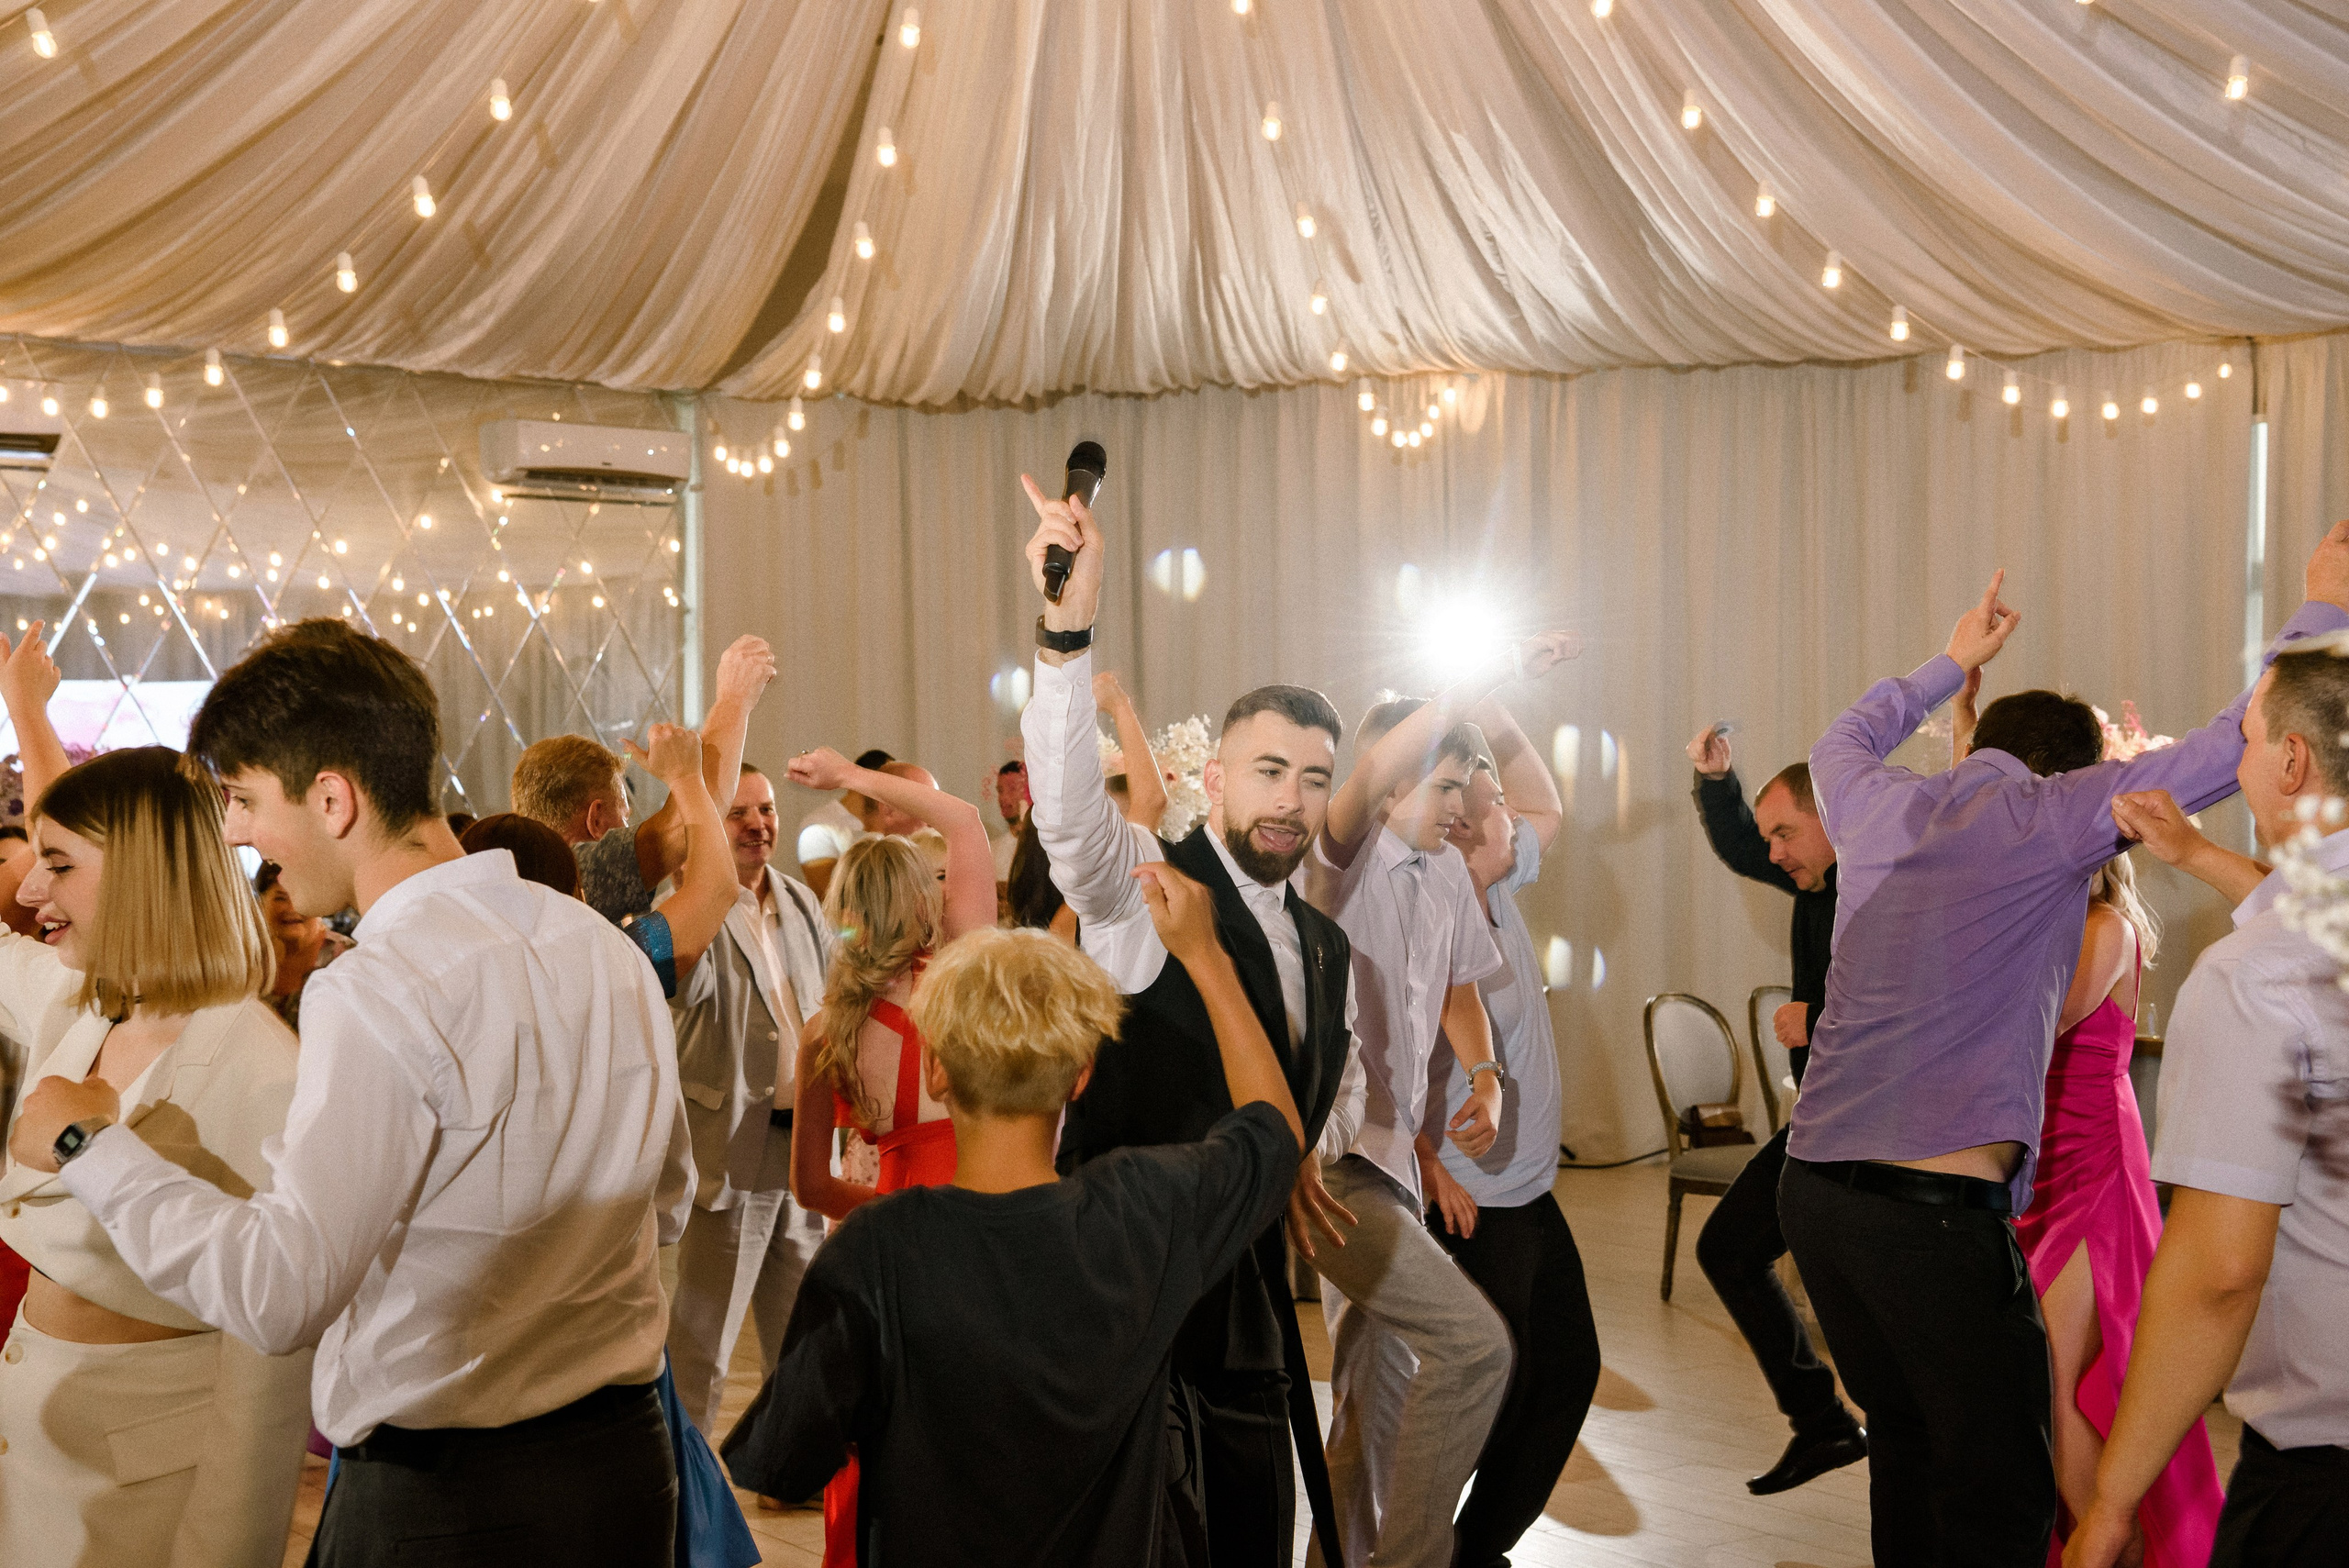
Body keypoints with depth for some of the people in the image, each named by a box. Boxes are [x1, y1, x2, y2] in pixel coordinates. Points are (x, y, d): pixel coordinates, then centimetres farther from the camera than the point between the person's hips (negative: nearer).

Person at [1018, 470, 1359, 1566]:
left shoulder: (1325, 948, 11)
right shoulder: (1144, 886, -10)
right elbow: (1068, 806, -31)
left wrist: (1306, 1154, 5)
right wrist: (1068, 629, -44)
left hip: (1248, 1279, 7)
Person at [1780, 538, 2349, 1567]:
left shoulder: (1878, 805, 14)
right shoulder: (2053, 814, -1)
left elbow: (1843, 739, 38)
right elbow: (2246, 741, 2)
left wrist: (1952, 664, 49)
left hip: (1812, 1186, 7)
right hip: (1938, 1208, -7)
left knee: (1904, 1443, 20)